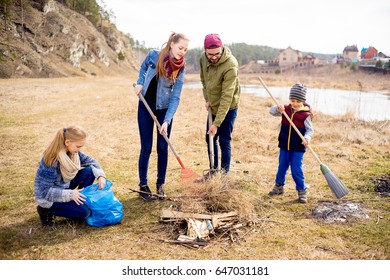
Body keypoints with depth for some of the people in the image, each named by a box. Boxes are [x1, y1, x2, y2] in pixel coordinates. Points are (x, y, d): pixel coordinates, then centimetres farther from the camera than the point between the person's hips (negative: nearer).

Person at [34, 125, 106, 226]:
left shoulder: (71, 151, -11)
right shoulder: (51, 161, -33)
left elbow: (89, 161, 1)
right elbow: (45, 191, -30)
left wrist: (100, 175, -16)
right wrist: (70, 194, -36)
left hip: (64, 186, 7)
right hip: (47, 197, -7)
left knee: (89, 171, -10)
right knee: (84, 212, -19)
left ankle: (81, 201, 6)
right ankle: (46, 210, -2)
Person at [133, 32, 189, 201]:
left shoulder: (180, 69, -13)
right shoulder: (153, 55, -13)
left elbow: (175, 98, -17)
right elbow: (144, 67, 11)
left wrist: (167, 121, -25)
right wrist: (140, 83, -6)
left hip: (164, 108, 1)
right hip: (146, 105, 0)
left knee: (163, 148, 4)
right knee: (146, 147, 0)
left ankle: (160, 184, 20)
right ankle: (143, 186, 12)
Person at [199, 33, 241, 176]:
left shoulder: (230, 66, -30)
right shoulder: (203, 58, -9)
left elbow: (227, 97, -31)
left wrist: (216, 123, -32)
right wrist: (207, 99, -1)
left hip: (228, 107, -7)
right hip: (214, 106, 7)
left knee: (224, 140, -4)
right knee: (210, 138, 13)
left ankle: (224, 173, 10)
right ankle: (213, 171, 28)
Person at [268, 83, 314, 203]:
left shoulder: (306, 115, -12)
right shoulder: (286, 109, 1)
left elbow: (310, 129, -10)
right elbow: (271, 111, -2)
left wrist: (307, 138, -30)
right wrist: (278, 109, -24)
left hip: (298, 148, -5)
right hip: (284, 145, 5)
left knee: (296, 170, -3)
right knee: (282, 167, 18)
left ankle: (302, 191, 13)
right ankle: (279, 186, 36)